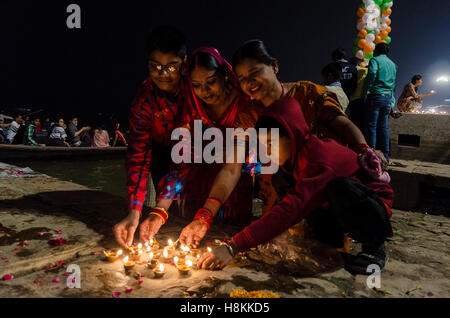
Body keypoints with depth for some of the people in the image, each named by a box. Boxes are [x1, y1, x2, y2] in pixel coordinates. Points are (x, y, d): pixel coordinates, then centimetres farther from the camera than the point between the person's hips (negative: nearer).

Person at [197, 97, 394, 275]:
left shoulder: (320, 158, -34)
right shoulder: (293, 154, -8)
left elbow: (291, 209, -44)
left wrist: (234, 247, -47)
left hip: (373, 207, -7)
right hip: (333, 206, 7)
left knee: (338, 186, -39)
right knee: (282, 181, -11)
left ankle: (374, 246, -13)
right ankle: (331, 238, 1)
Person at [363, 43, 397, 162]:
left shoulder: (375, 60, 0)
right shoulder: (393, 64, 22)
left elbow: (372, 73, -21)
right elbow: (393, 84, 22)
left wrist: (365, 91, -12)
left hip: (375, 95, -7)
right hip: (388, 98, 7)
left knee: (371, 126, -6)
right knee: (383, 127, 8)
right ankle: (384, 155, 7)